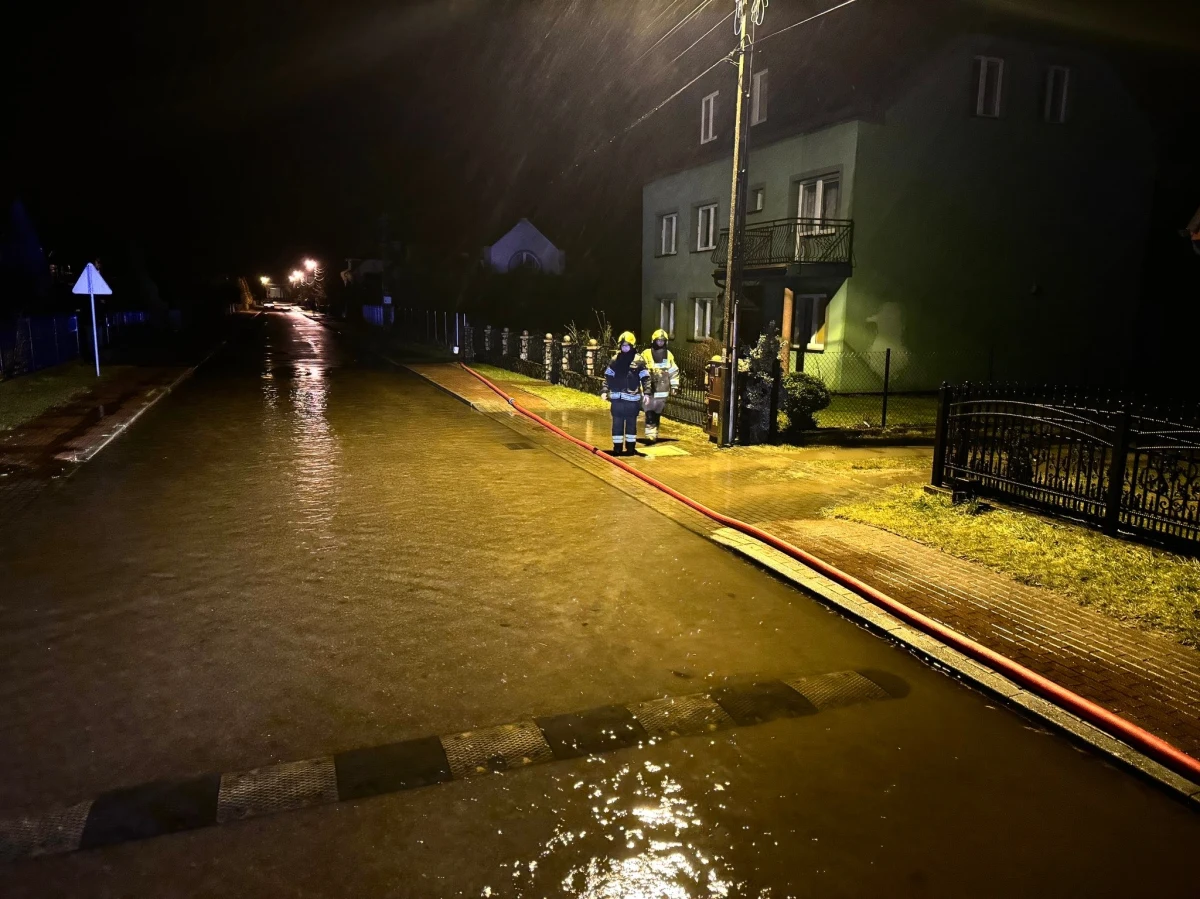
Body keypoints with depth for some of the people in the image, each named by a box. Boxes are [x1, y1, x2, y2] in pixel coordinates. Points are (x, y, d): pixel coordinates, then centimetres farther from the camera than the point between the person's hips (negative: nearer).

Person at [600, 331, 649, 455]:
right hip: (616, 397, 3)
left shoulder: (638, 360, -1)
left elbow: (645, 378, -1)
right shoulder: (615, 360, 7)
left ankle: (631, 446, 14)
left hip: (632, 397, -2)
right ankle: (617, 447, 14)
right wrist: (605, 391, 1)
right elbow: (608, 376, 10)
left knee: (631, 423, 5)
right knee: (617, 423, 6)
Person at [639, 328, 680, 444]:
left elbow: (674, 371, 14)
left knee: (658, 413, 11)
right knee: (650, 413, -11)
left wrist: (674, 386, 9)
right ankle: (650, 434, -12)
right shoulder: (646, 354, -6)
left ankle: (655, 434, 20)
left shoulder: (669, 355, 9)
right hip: (649, 390, -4)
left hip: (663, 390, 4)